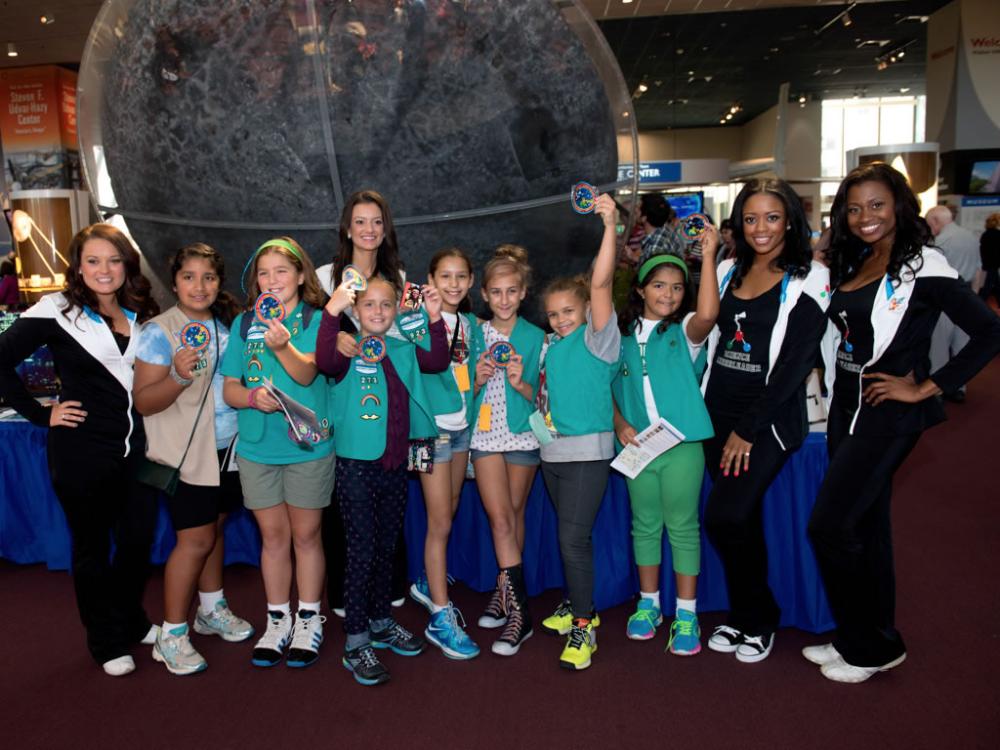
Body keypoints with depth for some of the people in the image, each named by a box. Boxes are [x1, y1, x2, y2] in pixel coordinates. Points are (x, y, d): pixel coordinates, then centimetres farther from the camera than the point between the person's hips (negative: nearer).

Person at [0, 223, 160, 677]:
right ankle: (107, 642, 27)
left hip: (134, 447, 5)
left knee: (138, 539, 13)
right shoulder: (57, 311, -8)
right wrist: (41, 414, -10)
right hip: (81, 451, -5)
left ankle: (131, 622, 37)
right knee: (92, 547, 10)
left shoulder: (141, 314, 8)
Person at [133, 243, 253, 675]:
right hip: (187, 452, -6)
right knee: (195, 539, -3)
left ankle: (212, 611, 33)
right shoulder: (160, 331, -11)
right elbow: (143, 402, -14)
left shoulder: (227, 323, 7)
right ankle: (171, 636, 11)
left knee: (214, 529, 16)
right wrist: (179, 376, -32)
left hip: (227, 446, 6)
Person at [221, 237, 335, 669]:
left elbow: (307, 373, -21)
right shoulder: (244, 324, 5)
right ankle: (277, 621, 28)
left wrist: (283, 346, -40)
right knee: (273, 537, 13)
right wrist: (253, 397, -16)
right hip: (257, 447, 3)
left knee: (305, 536, 8)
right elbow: (229, 390, 5)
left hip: (308, 446, -3)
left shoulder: (316, 321, -4)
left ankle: (308, 621, 24)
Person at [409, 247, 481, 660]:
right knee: (440, 523, -5)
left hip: (463, 423, 7)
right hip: (433, 424, -7)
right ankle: (440, 617, 3)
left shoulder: (469, 322, 10)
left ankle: (429, 583, 37)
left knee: (448, 513, 17)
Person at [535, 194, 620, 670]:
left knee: (573, 537, -10)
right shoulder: (550, 346, 13)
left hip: (587, 452, -7)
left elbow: (601, 283, -20)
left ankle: (582, 628, 3)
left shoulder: (596, 337, -6)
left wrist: (610, 225, -27)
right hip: (552, 452, 7)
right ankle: (579, 604, 33)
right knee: (570, 535, 17)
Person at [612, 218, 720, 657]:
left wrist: (709, 256, -23)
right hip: (637, 445, 3)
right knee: (645, 525, 13)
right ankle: (648, 604, 28)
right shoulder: (623, 335, 9)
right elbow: (608, 387, 12)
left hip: (681, 443, -3)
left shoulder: (684, 331, -2)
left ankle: (686, 615, 15)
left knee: (683, 527, 3)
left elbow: (708, 313, -25)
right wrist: (620, 424, -4)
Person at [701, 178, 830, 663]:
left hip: (769, 418, -5)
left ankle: (759, 621, 9)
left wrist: (748, 429, -13)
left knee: (724, 518, -14)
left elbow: (795, 363, -11)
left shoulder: (808, 279, -5)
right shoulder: (728, 271, 11)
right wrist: (704, 410, 8)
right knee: (742, 521, 9)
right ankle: (743, 616, 27)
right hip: (718, 413, 5)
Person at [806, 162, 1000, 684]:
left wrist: (925, 387, -15)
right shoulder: (851, 265, 11)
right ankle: (863, 639, 29)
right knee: (864, 526, 15)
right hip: (846, 406, 8)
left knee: (828, 526, -7)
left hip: (888, 413, -8)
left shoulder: (922, 267, -11)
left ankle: (872, 646, 12)